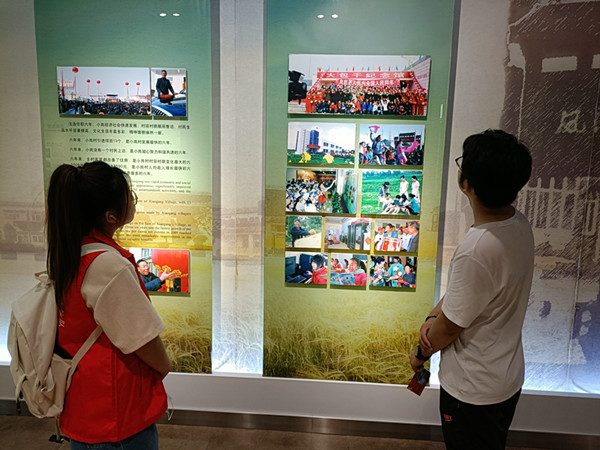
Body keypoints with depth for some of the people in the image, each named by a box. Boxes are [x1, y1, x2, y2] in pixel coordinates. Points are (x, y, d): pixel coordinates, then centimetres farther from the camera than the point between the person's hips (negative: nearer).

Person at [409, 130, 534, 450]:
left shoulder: (476, 251, -36)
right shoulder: (519, 225, -8)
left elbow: (451, 327, -22)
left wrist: (421, 355, -3)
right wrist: (433, 317, -8)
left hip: (473, 390, -8)